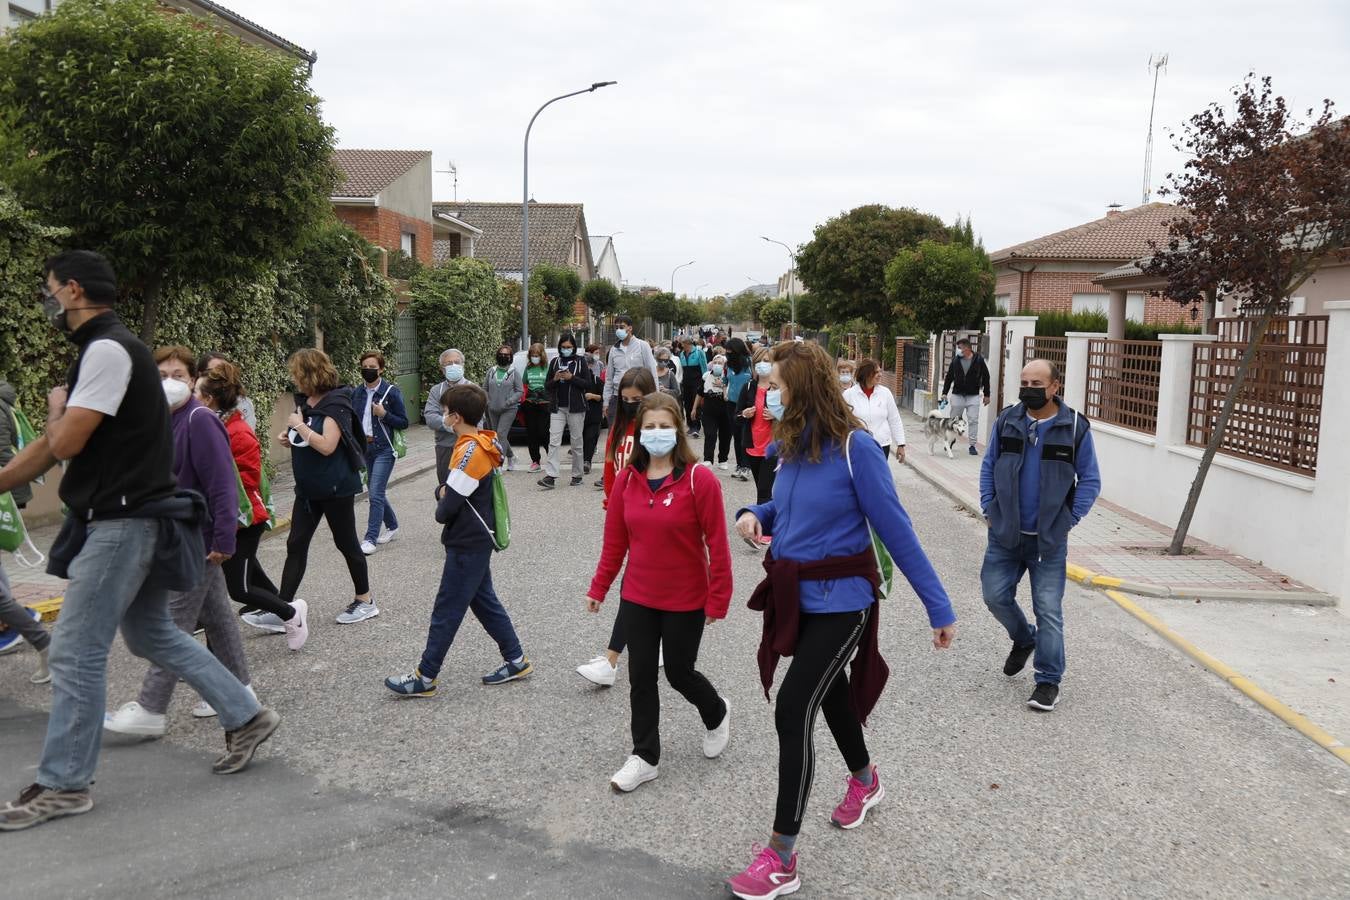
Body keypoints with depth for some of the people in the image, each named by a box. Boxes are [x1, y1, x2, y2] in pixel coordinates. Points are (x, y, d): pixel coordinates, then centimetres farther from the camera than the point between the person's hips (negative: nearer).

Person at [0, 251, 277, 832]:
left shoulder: (107, 350, -16)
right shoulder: (103, 350, 15)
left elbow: (64, 443, -21)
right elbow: (52, 447, 18)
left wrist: (55, 406, 0)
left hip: (123, 522, -10)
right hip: (128, 520, 10)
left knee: (74, 653, -2)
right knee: (152, 635, 18)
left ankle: (63, 785, 10)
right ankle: (246, 716, 24)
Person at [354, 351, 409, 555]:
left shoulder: (392, 392, -7)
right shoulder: (357, 394, 8)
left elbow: (403, 423, -5)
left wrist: (384, 414, -19)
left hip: (384, 449, -6)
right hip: (365, 449, 6)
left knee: (376, 494, -11)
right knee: (376, 492, 14)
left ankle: (371, 539, -7)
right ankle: (392, 526, 33)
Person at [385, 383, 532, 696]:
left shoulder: (470, 451, -22)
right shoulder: (478, 444, 8)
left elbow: (449, 505, -23)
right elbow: (446, 489, 15)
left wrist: (442, 509, -2)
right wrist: (443, 491, -5)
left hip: (468, 544, -10)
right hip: (476, 540, 10)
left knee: (446, 610, -1)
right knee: (483, 600, 17)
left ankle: (425, 678, 8)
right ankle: (516, 660, 24)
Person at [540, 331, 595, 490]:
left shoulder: (580, 362, 3)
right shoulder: (555, 362, 11)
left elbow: (588, 385, -2)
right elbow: (547, 386, 13)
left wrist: (571, 378, -13)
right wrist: (555, 380, -7)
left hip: (576, 408, -2)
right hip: (557, 408, 2)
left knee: (576, 442, 5)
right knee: (554, 441, -8)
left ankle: (577, 475, 15)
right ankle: (550, 476, -14)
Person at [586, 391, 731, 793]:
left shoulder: (700, 480, -16)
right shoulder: (627, 479, -3)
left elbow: (717, 545, -13)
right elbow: (614, 539, 5)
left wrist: (718, 600, -12)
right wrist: (599, 588, 7)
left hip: (686, 601, -4)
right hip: (637, 598, 4)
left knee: (679, 673, 11)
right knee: (641, 677, 9)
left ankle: (717, 714, 43)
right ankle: (645, 757, 25)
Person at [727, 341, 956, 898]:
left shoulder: (854, 448, -20)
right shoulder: (791, 445, 1)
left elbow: (896, 531, -18)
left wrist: (939, 608, -15)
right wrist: (754, 514, -4)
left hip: (840, 601, -8)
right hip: (798, 596, 8)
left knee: (792, 709, -13)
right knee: (830, 692, 25)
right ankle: (864, 781, 55)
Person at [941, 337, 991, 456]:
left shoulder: (979, 360, -4)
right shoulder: (955, 360, 3)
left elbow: (985, 377, 2)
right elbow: (949, 377, 9)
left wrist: (986, 395, 2)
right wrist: (945, 392, 4)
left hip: (973, 396, -2)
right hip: (957, 395, 2)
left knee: (973, 421, -3)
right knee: (954, 420, 8)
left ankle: (972, 446, 3)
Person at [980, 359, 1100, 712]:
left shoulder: (1075, 427, -6)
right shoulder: (1006, 421, 0)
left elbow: (1090, 480, 0)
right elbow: (988, 467, 10)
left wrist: (1069, 519, -7)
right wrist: (988, 508, 2)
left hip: (1049, 538, -3)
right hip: (1005, 533, 3)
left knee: (1048, 610, -1)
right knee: (995, 595, 6)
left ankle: (1048, 681, 12)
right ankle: (1024, 638, 37)